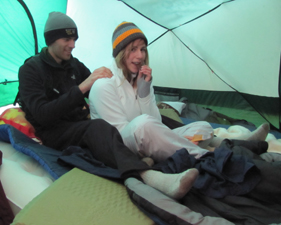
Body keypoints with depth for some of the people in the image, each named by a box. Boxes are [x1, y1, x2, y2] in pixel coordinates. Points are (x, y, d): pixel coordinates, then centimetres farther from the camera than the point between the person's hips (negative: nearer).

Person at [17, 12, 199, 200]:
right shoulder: (31, 69, -7)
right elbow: (42, 115, -20)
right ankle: (147, 175, -59)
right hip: (54, 133, -7)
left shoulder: (74, 65, 11)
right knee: (97, 127, -36)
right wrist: (82, 87, -26)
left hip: (80, 126, 7)